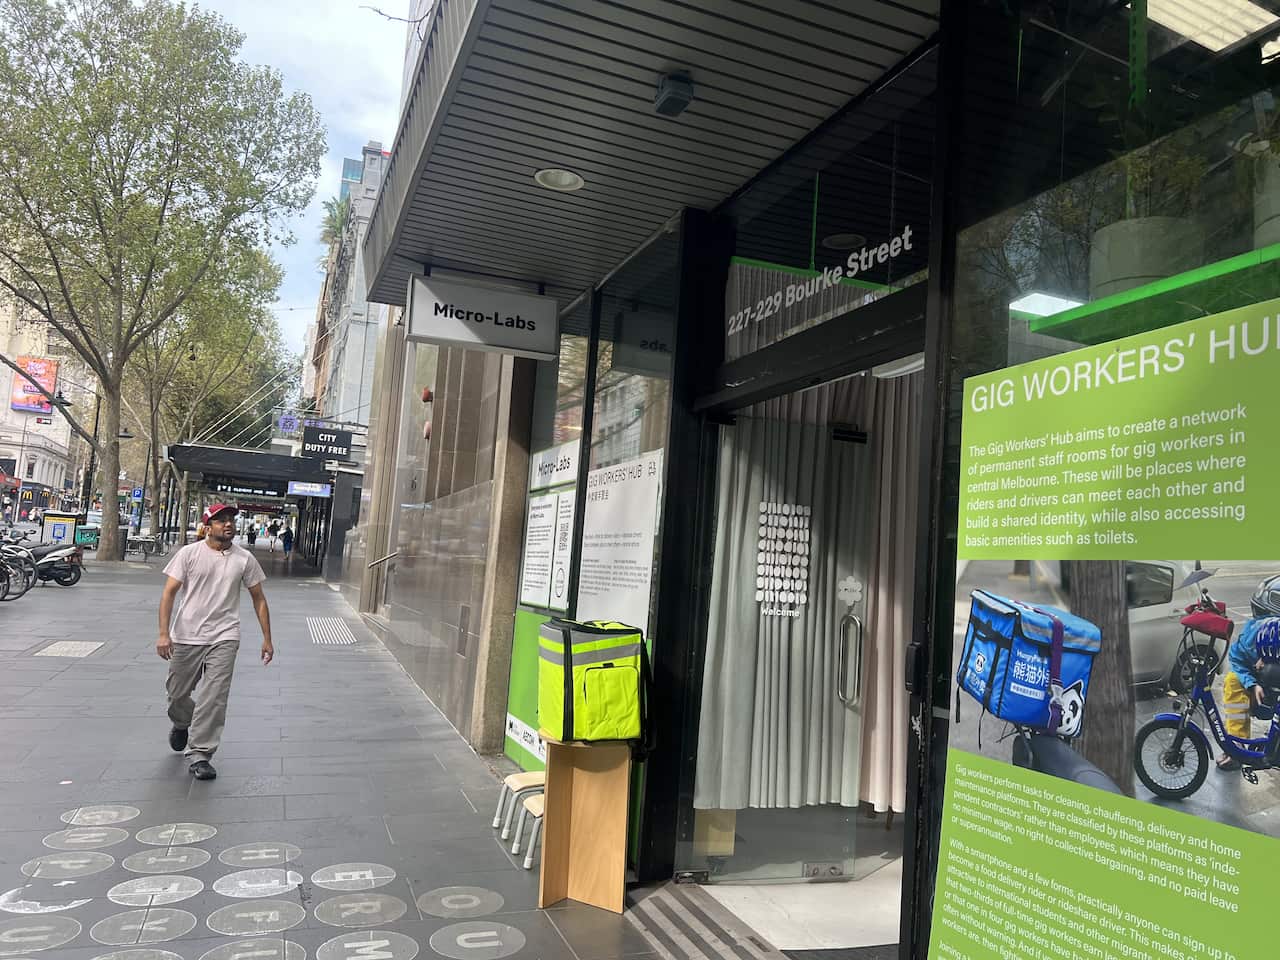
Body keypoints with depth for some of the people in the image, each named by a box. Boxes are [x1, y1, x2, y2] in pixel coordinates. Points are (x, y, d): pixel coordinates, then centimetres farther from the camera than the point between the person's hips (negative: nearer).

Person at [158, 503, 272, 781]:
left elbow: (258, 598, 8)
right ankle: (181, 725, 47)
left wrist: (267, 639, 6)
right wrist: (163, 633, -14)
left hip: (224, 638, 0)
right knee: (177, 693, 15)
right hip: (186, 636, 0)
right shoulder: (189, 553, -3)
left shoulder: (245, 559, 2)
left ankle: (199, 754, 4)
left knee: (215, 698, -7)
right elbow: (169, 593, -4)